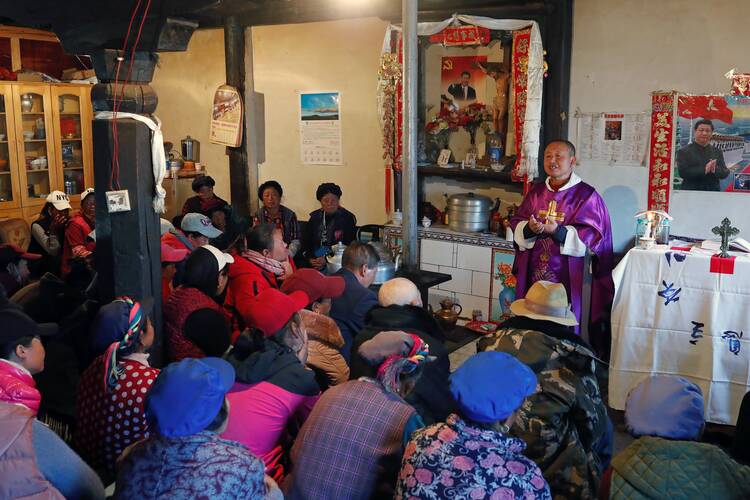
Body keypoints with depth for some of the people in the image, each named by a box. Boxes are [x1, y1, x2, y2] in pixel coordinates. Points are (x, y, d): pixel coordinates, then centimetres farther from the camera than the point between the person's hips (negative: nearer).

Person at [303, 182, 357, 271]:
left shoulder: (347, 218, -1)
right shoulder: (315, 217, 12)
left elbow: (349, 246, -5)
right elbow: (307, 242, 17)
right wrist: (310, 259, -2)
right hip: (315, 263, 4)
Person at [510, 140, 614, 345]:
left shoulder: (586, 195, -2)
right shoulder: (536, 193, 12)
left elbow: (589, 236, -10)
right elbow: (516, 225, 8)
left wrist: (557, 231, -24)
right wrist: (529, 228, -15)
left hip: (567, 276, -4)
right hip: (533, 274, 4)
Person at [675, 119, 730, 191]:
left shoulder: (717, 152, 13)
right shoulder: (684, 151, 1)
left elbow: (725, 173, 6)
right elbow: (682, 172, -12)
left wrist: (715, 169, -15)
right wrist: (704, 170, -20)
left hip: (713, 193, 4)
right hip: (691, 192, -3)